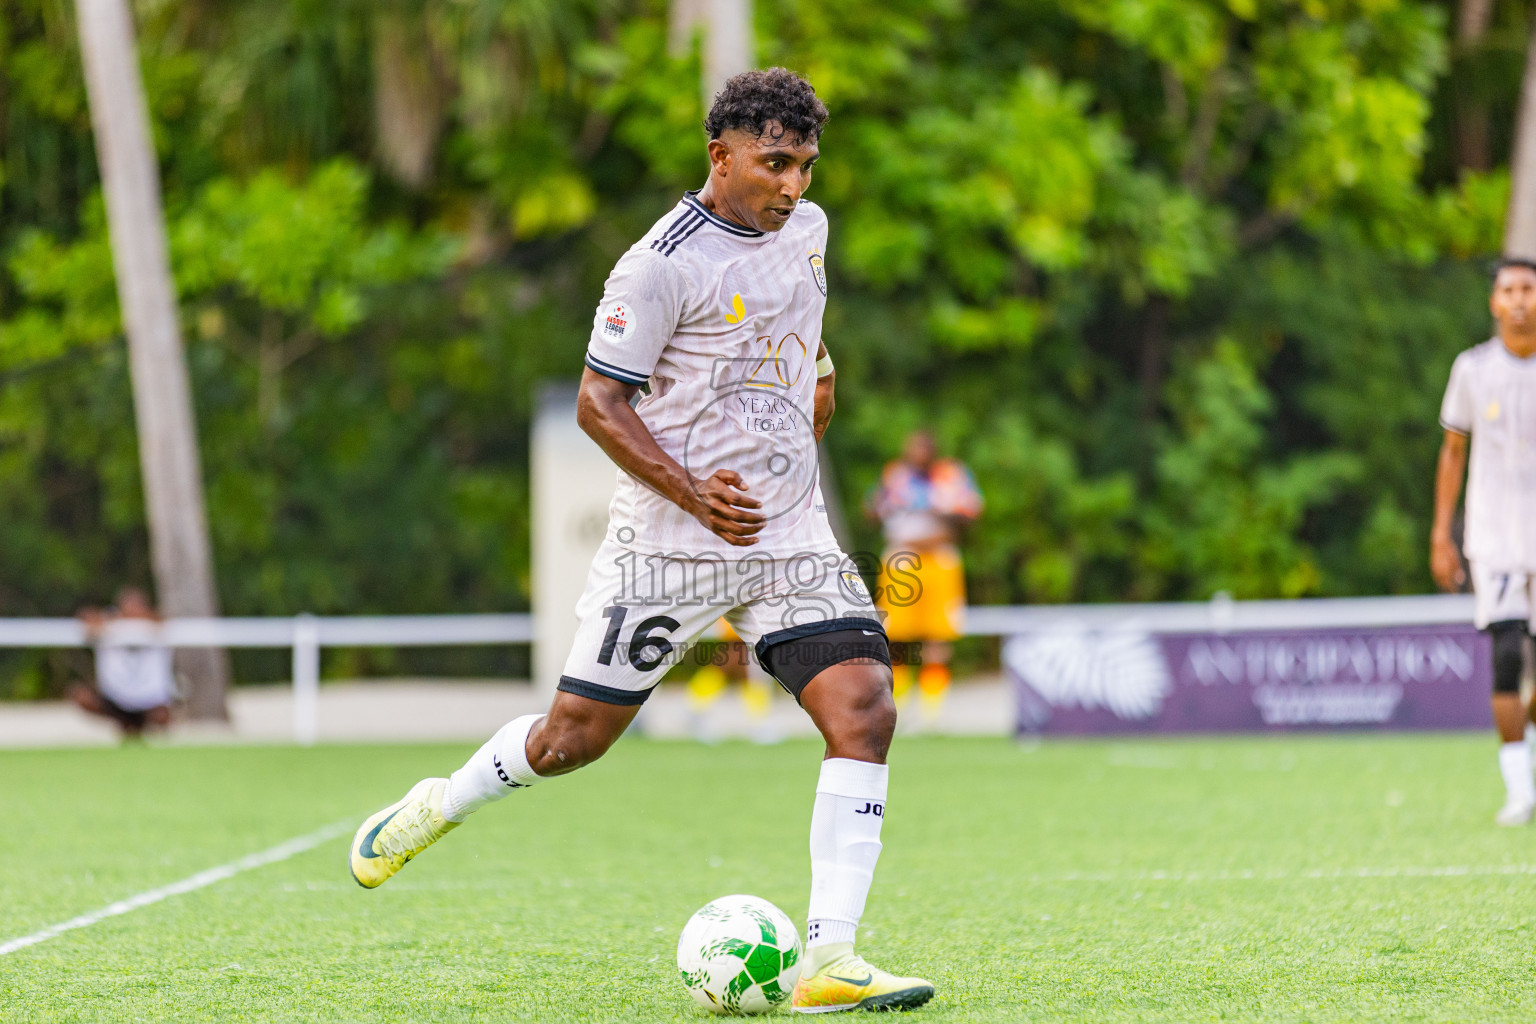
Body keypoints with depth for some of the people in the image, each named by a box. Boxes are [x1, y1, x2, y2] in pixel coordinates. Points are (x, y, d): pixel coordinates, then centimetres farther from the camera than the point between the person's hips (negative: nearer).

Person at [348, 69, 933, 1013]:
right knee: (573, 738, 3)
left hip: (792, 538, 5)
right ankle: (437, 809, 36)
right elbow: (598, 402, -14)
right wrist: (692, 494, -24)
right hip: (670, 545, -5)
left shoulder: (806, 230, 8)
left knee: (864, 709, -15)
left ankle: (830, 964, -14)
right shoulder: (664, 263, -15)